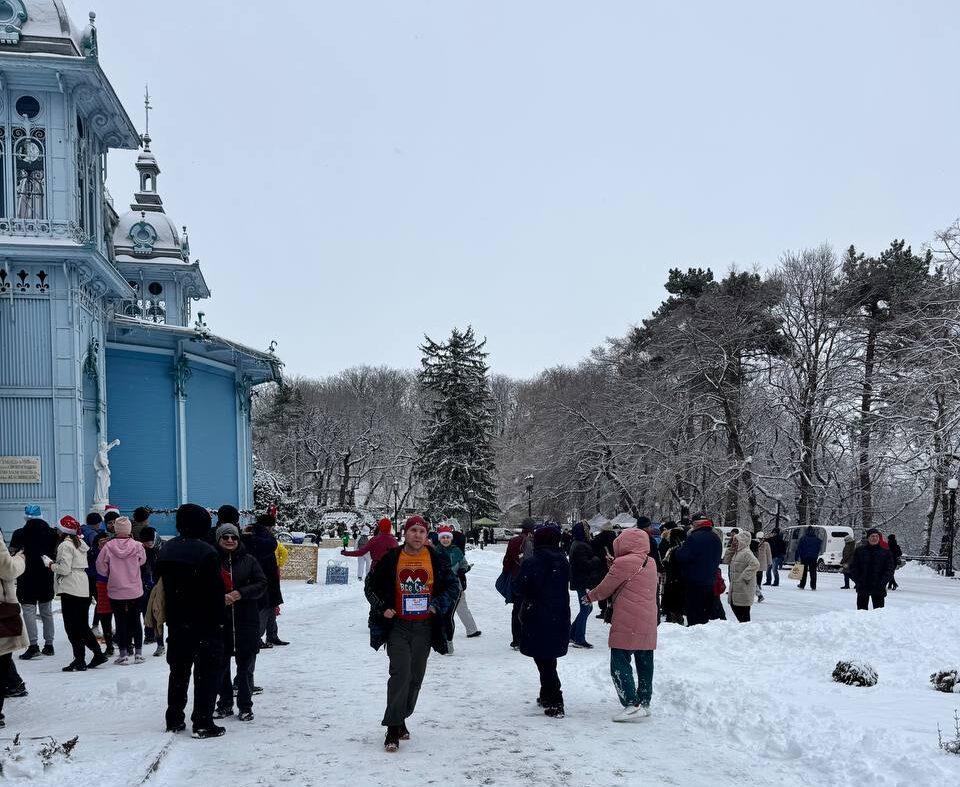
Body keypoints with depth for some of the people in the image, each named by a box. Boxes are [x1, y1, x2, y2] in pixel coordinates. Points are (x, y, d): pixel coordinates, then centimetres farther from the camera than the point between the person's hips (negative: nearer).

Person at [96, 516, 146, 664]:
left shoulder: (108, 547, -12)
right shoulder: (137, 546, -11)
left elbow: (101, 567, -4)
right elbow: (142, 560, 7)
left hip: (116, 592, -1)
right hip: (135, 591, 1)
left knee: (120, 622, 7)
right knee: (135, 621, 12)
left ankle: (123, 654, 8)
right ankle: (138, 653, 16)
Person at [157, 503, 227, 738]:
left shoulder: (167, 550, 5)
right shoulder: (206, 552, -17)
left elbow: (162, 585, 12)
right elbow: (216, 590, -16)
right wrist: (219, 619, -5)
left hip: (176, 622, 7)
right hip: (205, 623, -7)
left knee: (178, 670, 17)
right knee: (207, 671, 1)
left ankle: (174, 720, 23)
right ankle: (203, 723, -1)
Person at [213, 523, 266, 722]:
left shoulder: (248, 560, 2)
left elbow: (262, 585, -1)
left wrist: (241, 593, -15)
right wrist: (220, 597, -16)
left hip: (246, 619, -1)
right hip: (219, 619, 1)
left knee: (244, 664, 3)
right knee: (221, 663, 8)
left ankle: (245, 706, 14)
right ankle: (225, 704, 23)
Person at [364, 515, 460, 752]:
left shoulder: (437, 560, 1)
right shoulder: (390, 559, -2)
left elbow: (453, 586, 9)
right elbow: (371, 586, 9)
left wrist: (437, 604, -6)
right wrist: (382, 608, -5)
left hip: (424, 627, 2)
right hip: (398, 626, -2)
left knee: (415, 676, 9)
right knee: (401, 673, -14)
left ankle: (401, 718, 28)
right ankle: (393, 728, -9)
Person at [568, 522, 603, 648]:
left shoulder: (577, 544, 15)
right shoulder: (581, 546, -19)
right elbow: (585, 564, -25)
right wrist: (597, 560, -12)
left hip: (579, 581, 11)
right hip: (582, 582, -11)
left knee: (587, 607, 18)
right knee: (585, 609, -3)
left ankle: (571, 634, 22)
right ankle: (579, 639, 2)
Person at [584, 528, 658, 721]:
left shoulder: (623, 563, -13)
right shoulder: (651, 563, 10)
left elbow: (606, 588, -5)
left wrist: (590, 596, 15)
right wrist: (613, 565, 16)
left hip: (626, 625, -8)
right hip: (648, 624, 8)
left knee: (620, 664, -4)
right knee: (645, 664, 14)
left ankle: (632, 705, -12)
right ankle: (644, 703, 20)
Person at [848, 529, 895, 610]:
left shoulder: (885, 552, 5)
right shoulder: (860, 550, 5)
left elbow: (889, 570, 3)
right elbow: (853, 567, 6)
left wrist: (882, 583, -10)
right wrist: (858, 581, -7)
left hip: (878, 588, 0)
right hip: (862, 587, 1)